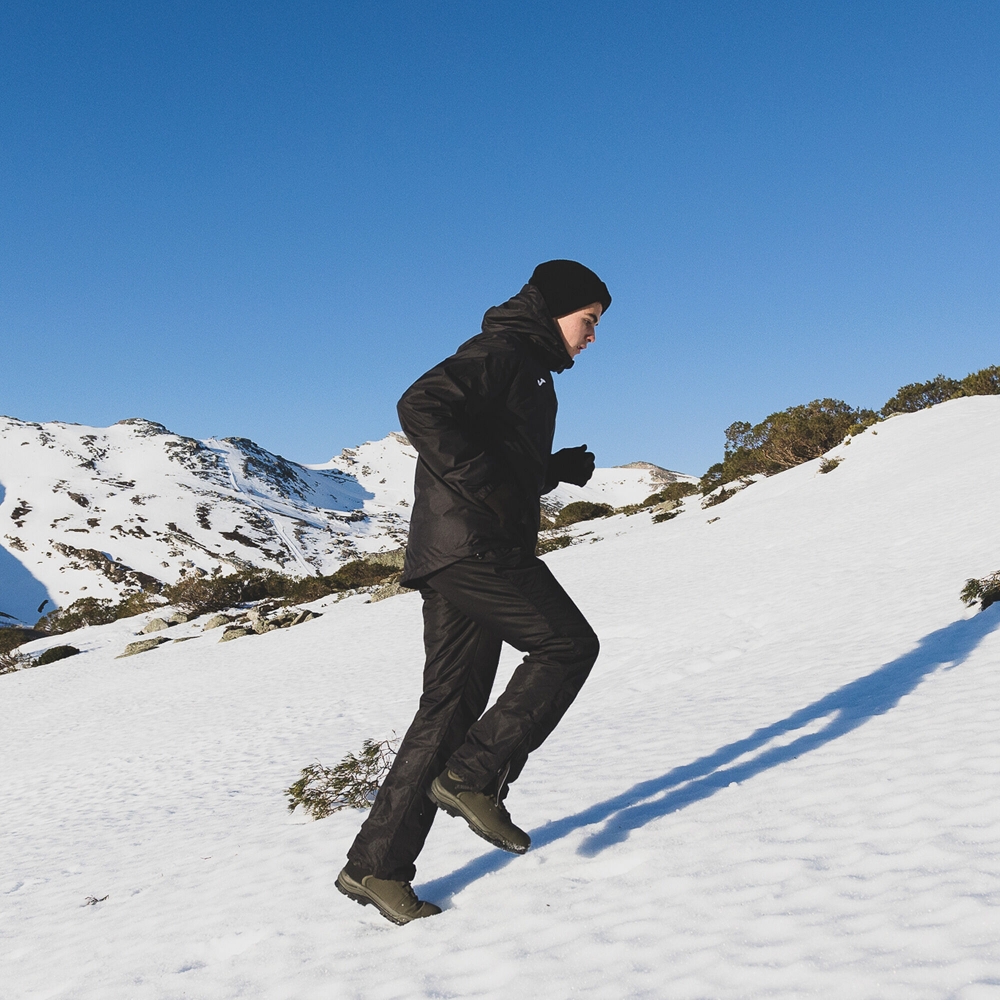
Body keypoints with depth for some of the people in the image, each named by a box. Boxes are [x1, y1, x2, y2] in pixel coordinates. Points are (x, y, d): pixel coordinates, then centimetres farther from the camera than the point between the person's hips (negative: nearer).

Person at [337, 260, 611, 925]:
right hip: (471, 546, -10)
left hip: (462, 556, 10)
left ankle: (376, 865, 9)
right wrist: (488, 488, -21)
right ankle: (474, 775, -5)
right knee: (568, 644, -6)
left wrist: (560, 469, 15)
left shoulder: (529, 375, 27)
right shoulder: (500, 352, -4)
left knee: (452, 704, 6)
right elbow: (420, 408, -20)